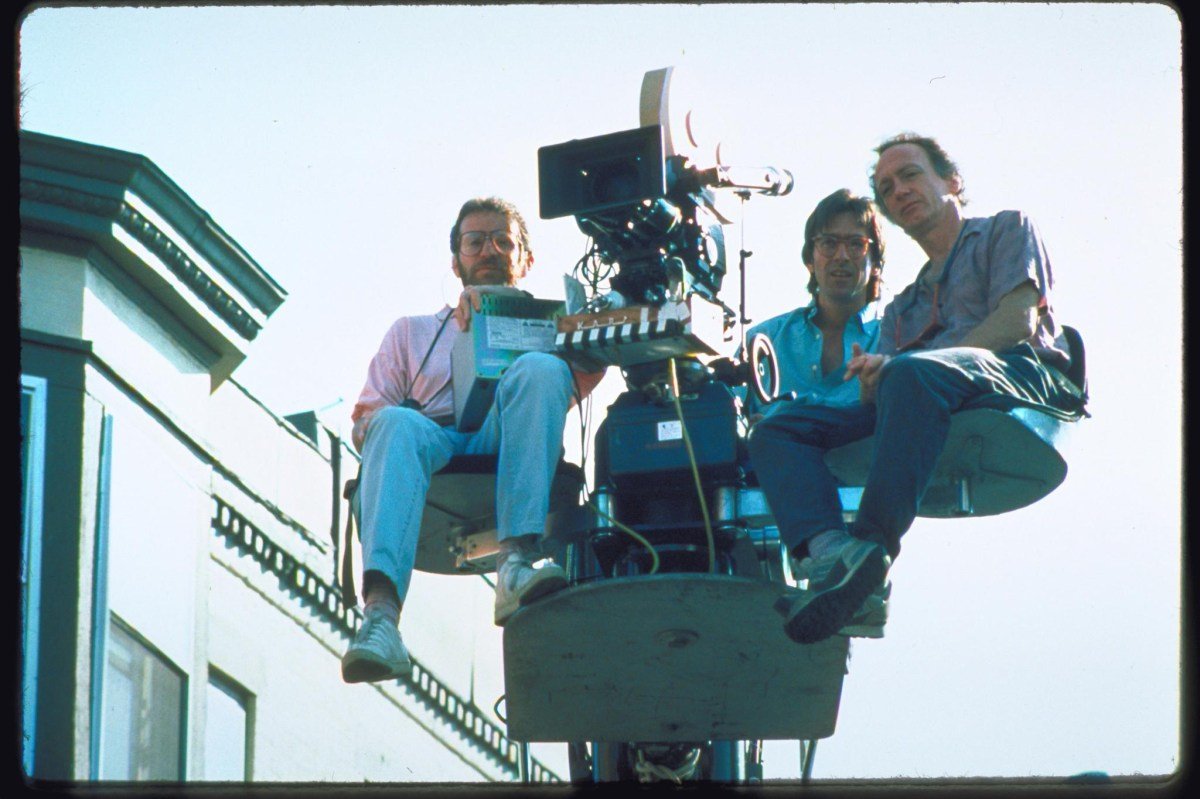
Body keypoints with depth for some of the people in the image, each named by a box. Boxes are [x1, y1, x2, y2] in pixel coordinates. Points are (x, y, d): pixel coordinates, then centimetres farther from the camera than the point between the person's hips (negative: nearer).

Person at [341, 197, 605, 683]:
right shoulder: (412, 332, 37)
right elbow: (364, 419, 24)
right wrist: (375, 422, -1)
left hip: (508, 450, 0)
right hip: (434, 443, 0)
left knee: (539, 371, -32)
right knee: (398, 424, -37)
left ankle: (516, 565, -48)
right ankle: (380, 612, -59)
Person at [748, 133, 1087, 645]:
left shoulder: (1006, 230, 22)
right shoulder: (902, 309, 37)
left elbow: (1019, 323, 1)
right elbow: (873, 401, 20)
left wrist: (894, 368, -9)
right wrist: (871, 381, -8)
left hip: (1025, 379, -6)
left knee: (913, 374, -40)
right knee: (776, 428, -13)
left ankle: (874, 548, -45)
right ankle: (833, 550, -41)